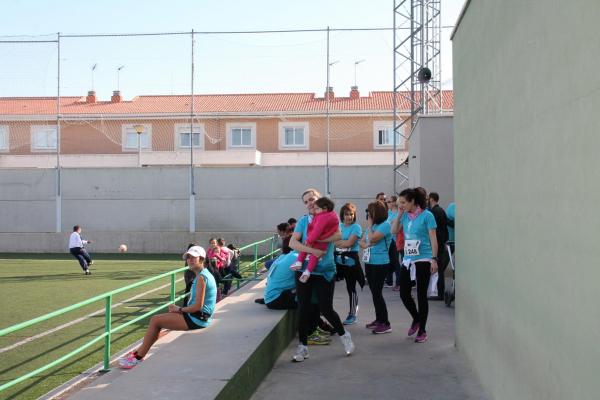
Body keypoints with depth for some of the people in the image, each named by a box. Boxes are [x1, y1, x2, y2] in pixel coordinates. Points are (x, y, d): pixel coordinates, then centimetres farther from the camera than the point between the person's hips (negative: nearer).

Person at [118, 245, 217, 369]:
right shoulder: (204, 274, 13)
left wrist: (179, 310, -8)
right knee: (157, 319, 17)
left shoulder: (201, 277, -18)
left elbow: (198, 306, -22)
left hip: (196, 319, -10)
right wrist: (179, 309, 6)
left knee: (155, 320, -4)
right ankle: (140, 352, 18)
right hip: (199, 317, 10)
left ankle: (138, 357, 5)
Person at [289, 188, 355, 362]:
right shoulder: (303, 221, 4)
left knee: (326, 309, -1)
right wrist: (312, 250, -22)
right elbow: (292, 243, -8)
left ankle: (344, 336, 26)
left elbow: (338, 235, -19)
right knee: (303, 309, 4)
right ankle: (302, 346, 18)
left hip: (325, 271, -2)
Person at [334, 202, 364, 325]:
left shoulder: (356, 227, -6)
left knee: (351, 287, 4)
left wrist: (337, 242, -6)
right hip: (338, 260, 5)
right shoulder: (338, 226, 10)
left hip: (351, 261, -5)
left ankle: (352, 314, 15)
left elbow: (349, 243, -15)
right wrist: (344, 242, -9)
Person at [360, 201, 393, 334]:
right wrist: (365, 245, -8)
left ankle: (385, 323, -2)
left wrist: (369, 225, -9)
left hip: (380, 263, -8)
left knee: (377, 292, -8)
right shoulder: (371, 225, 12)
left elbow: (372, 238, -22)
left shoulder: (385, 225, -12)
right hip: (369, 262, 8)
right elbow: (362, 241, 14)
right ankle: (378, 319, 24)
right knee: (374, 292, 13)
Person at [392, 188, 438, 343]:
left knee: (421, 295, 2)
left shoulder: (426, 215, -9)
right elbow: (394, 230, 9)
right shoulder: (405, 216, 6)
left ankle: (422, 330, 15)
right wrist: (400, 214, 0)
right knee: (404, 293, 6)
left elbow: (433, 239, -9)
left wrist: (434, 259, -14)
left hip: (423, 260, -6)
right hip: (407, 260, 6)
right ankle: (416, 319, 33)